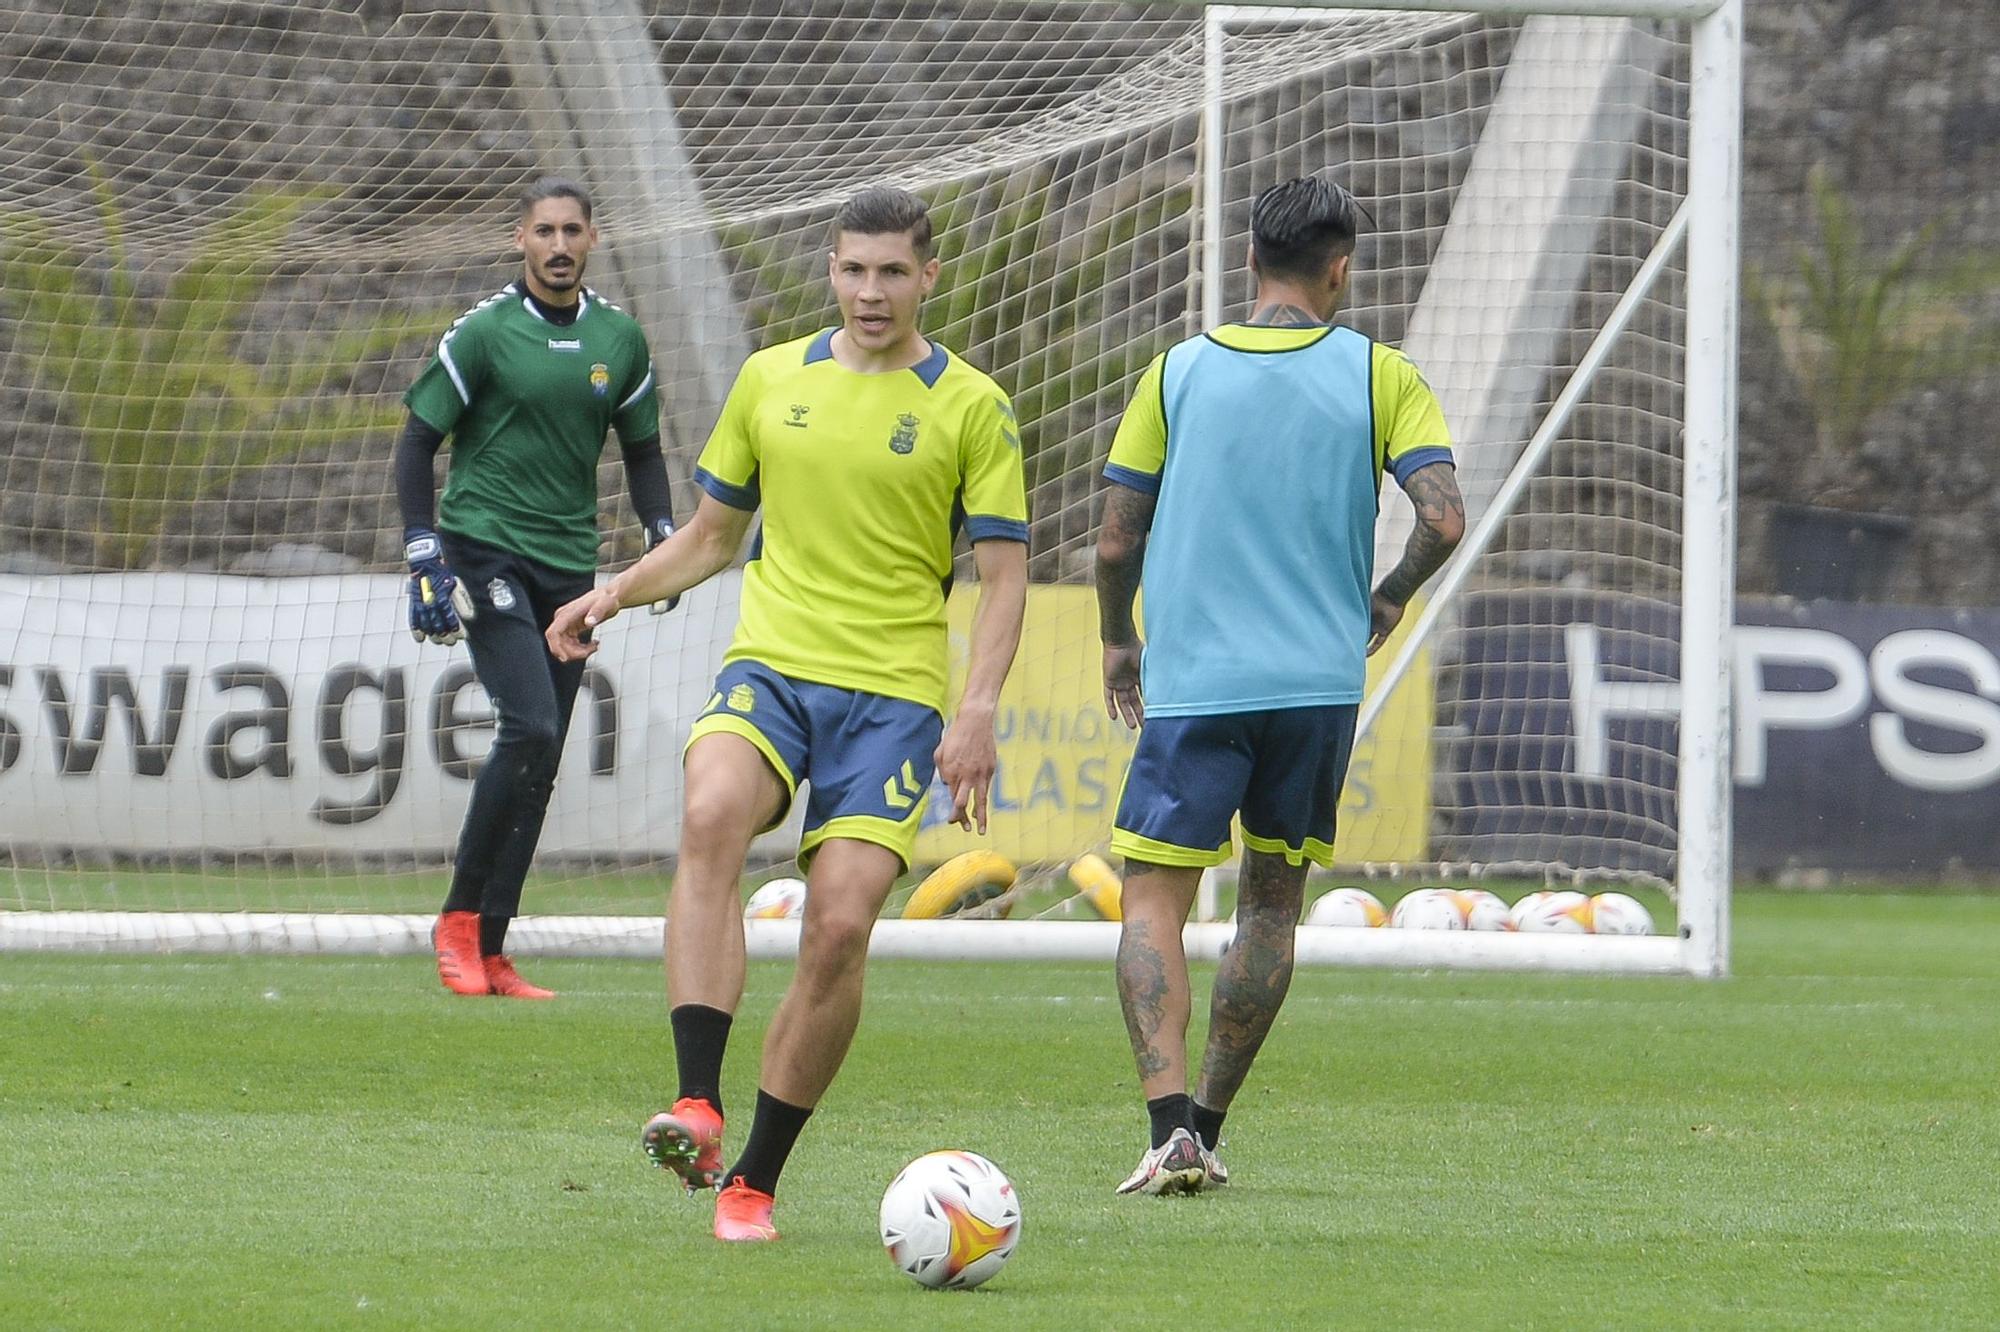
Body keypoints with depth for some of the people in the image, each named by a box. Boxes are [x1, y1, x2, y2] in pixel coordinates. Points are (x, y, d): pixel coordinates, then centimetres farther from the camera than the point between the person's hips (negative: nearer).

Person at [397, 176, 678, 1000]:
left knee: (540, 762, 2)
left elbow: (641, 449, 21)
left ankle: (490, 952, 8)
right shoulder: (485, 331, -4)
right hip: (487, 551, -5)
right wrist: (425, 557, -10)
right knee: (530, 726, -20)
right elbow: (418, 443, -1)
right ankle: (459, 920, -7)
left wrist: (663, 534, 6)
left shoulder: (619, 339, 9)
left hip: (571, 562, 5)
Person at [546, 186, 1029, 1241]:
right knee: (711, 816, -31)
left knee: (839, 926, -14)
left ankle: (754, 1180, 1)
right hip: (770, 665, 2)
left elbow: (1003, 574, 2)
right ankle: (697, 1106, -37)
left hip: (893, 693, -2)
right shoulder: (772, 380, 13)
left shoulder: (970, 407, 3)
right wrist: (616, 593, 7)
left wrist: (979, 712, -10)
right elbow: (714, 532, 24)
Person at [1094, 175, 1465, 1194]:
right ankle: (1205, 1130, 14)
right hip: (1319, 682, 1)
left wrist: (1119, 644, 21)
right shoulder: (1379, 375, 2)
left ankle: (1172, 1125, -21)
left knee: (1153, 900, -2)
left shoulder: (1177, 372, 3)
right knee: (1272, 901, 15)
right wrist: (1386, 603, 12)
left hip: (1192, 682, -1)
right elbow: (1443, 518, -8)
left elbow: (1116, 542, 3)